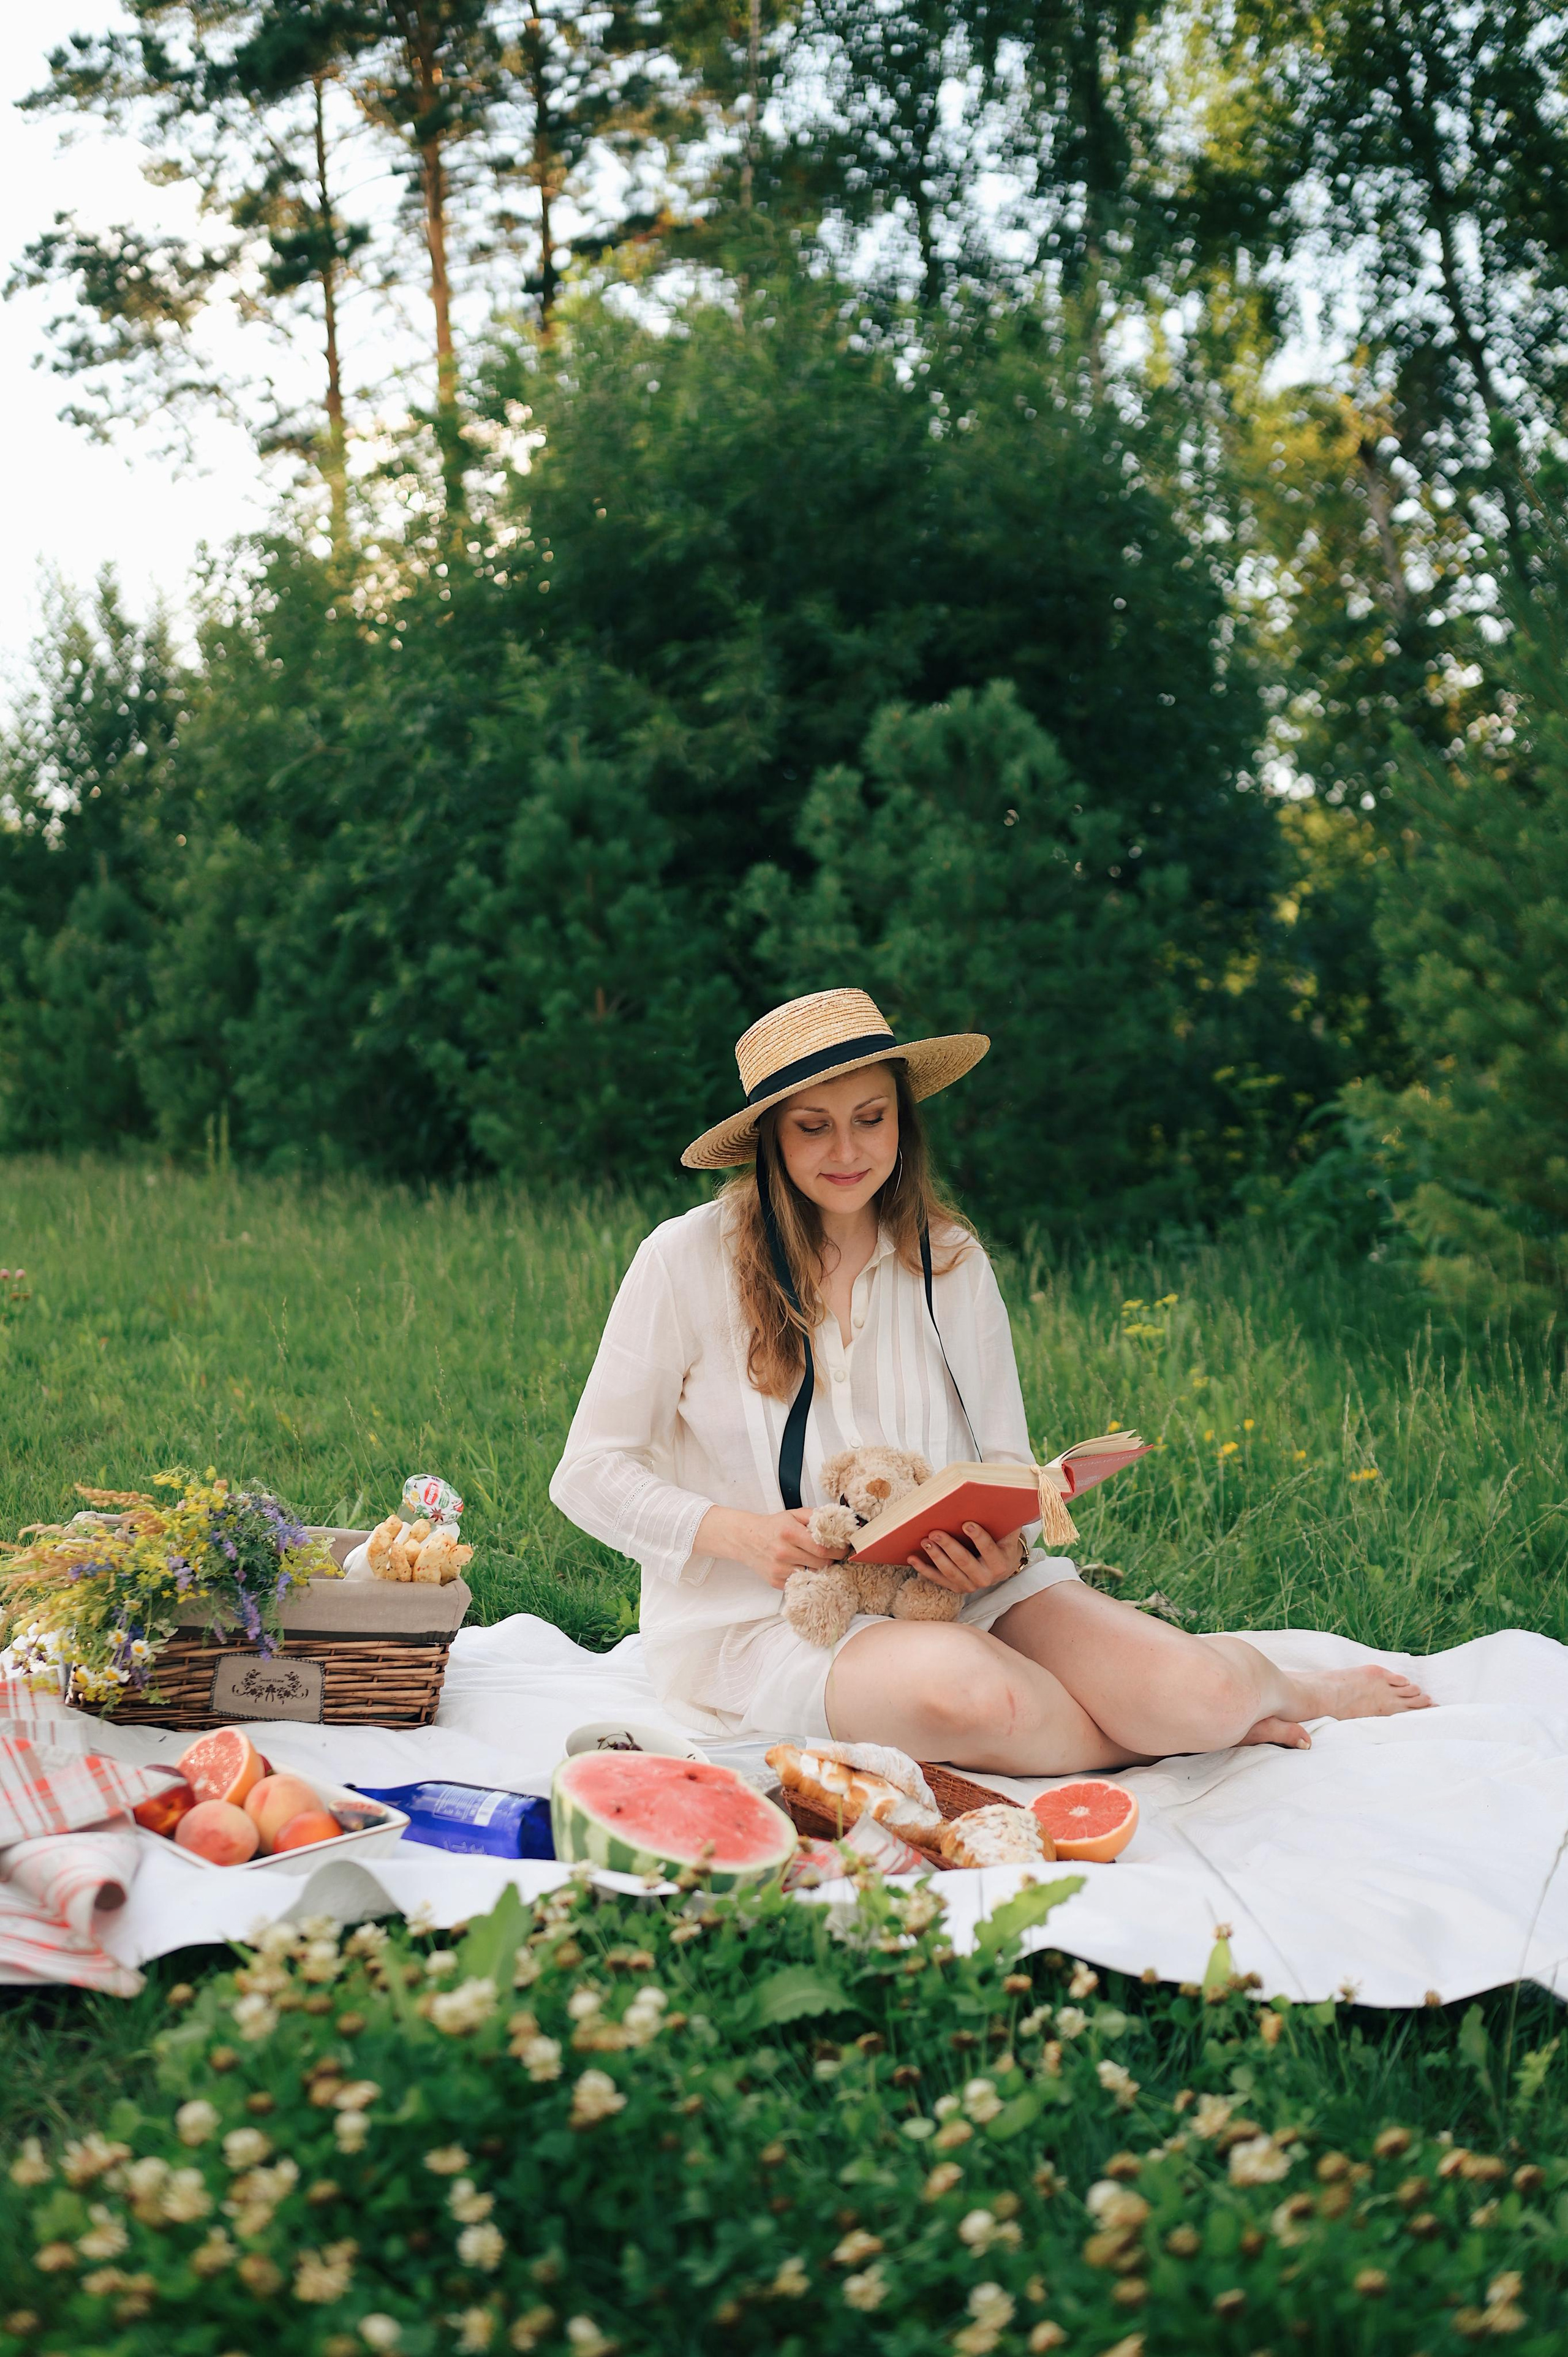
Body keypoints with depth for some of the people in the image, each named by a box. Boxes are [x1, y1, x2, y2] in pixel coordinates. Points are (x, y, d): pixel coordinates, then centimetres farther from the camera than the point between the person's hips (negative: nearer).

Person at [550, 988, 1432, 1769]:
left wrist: (1002, 1546, -14)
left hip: (946, 1589, 4)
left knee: (1197, 1691, -21)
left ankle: (1268, 1686, 14)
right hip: (756, 1618, -3)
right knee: (969, 1691, -37)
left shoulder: (951, 1261, 5)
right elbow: (591, 1474, -3)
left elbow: (1009, 1469, 10)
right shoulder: (690, 1260, -6)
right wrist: (739, 1533, -20)